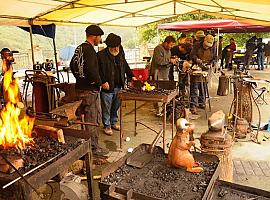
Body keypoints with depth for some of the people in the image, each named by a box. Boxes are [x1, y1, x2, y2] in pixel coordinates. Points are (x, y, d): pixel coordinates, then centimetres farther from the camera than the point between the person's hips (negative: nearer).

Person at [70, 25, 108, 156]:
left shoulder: (79, 49, 13)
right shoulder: (89, 49, -18)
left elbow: (72, 65, 22)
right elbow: (92, 70, -28)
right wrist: (99, 82, -13)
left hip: (80, 87, 10)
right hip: (90, 90, -10)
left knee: (89, 116, 19)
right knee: (92, 119, -1)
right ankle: (94, 148, 10)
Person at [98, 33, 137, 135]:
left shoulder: (120, 53, 8)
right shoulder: (101, 55, -12)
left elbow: (125, 66, 20)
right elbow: (98, 71, -11)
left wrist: (131, 76, 12)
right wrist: (103, 82, -18)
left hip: (118, 86, 6)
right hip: (107, 87, -6)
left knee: (116, 106, 18)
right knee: (106, 108, 6)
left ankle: (114, 122, 35)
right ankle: (107, 126, 21)